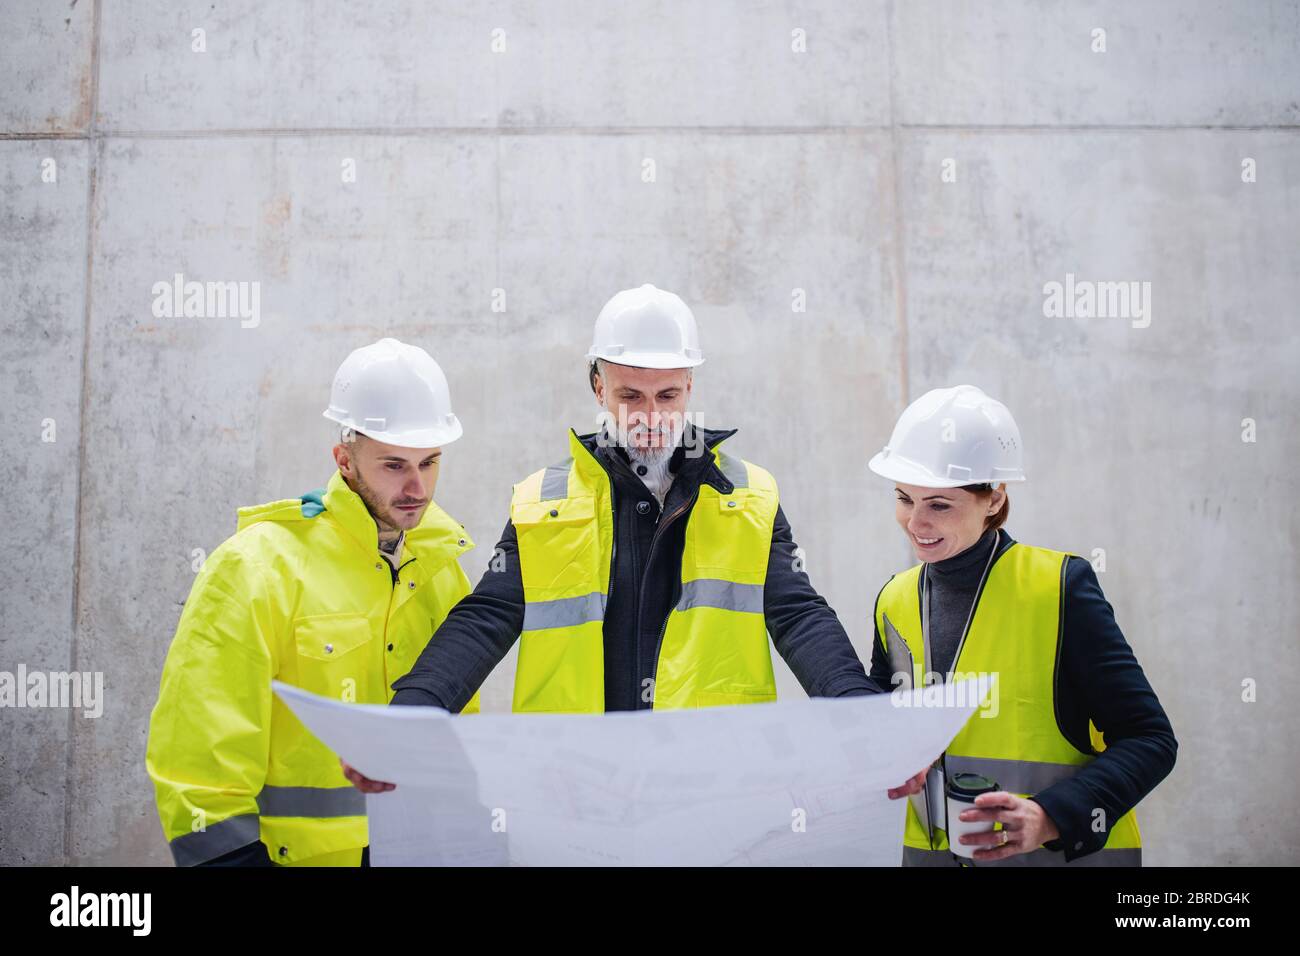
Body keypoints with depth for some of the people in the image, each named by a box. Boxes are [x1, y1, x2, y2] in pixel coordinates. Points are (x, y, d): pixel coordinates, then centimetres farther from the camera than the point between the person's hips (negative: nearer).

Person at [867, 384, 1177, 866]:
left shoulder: (1060, 586, -13)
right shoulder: (894, 602, 0)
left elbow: (1149, 741, -12)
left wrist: (1050, 818, -25)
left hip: (1068, 852, -4)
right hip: (929, 850, 4)